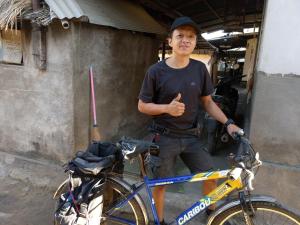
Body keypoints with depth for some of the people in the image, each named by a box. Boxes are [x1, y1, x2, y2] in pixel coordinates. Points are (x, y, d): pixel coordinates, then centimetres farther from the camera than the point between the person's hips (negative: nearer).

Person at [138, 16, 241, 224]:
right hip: (164, 138, -3)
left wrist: (228, 123, -6)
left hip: (191, 136, 4)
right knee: (161, 183, 10)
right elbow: (142, 106, -7)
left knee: (211, 175, 8)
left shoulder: (200, 69, -2)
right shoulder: (156, 71, -12)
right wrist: (167, 108, -24)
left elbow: (207, 102, 7)